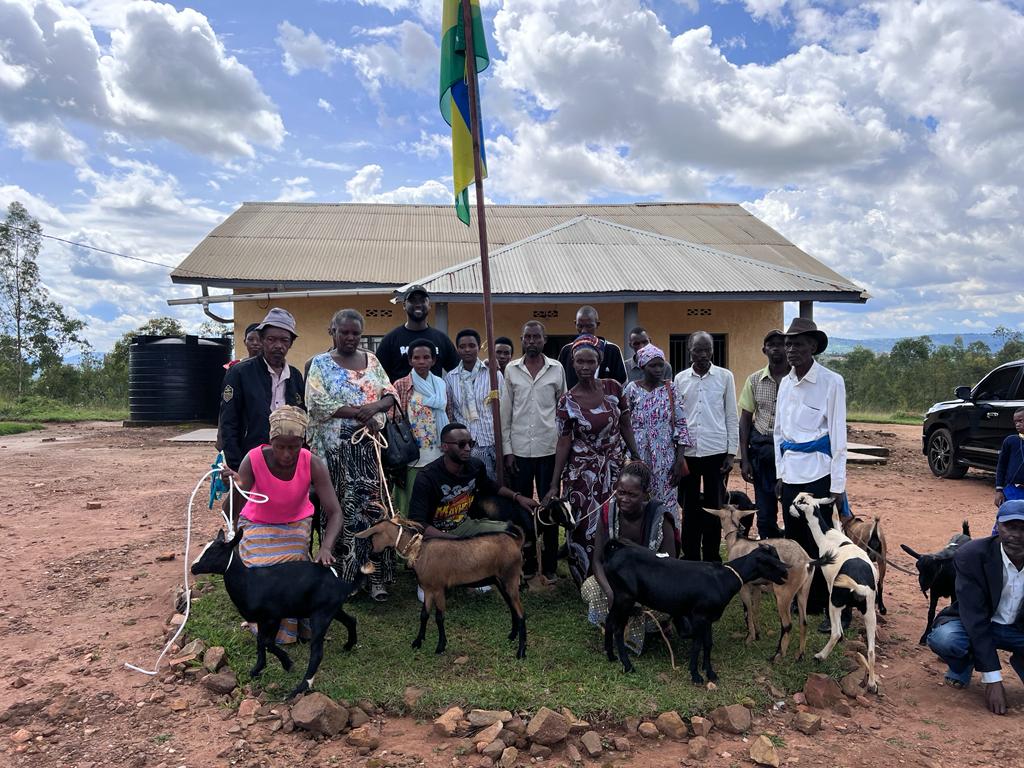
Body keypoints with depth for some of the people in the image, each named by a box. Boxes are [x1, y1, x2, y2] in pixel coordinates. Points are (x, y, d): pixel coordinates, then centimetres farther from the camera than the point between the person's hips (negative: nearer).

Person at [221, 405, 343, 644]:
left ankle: (290, 626, 6)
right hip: (258, 523, 0)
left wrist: (326, 546, -48)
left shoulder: (313, 465, -29)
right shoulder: (253, 460, -29)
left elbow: (335, 512, -30)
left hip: (296, 522, 0)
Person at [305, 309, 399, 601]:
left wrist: (375, 407, -14)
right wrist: (360, 412, -14)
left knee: (373, 505, 1)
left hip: (369, 445, 3)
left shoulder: (371, 360, 12)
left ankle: (376, 576, 6)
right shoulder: (320, 363, 1)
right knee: (341, 509, 1)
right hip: (337, 448, -3)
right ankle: (342, 574, 12)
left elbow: (390, 394, 8)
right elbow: (318, 403, -11)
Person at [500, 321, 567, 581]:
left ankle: (549, 564, 15)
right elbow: (505, 412, 4)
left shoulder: (556, 369, 3)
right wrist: (507, 450, -1)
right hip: (519, 450, 1)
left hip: (549, 449, -1)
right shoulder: (511, 370, 4)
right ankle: (528, 562, 20)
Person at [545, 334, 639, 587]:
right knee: (585, 527, 2)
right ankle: (587, 583, 20)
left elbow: (625, 426, 7)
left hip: (613, 468, 3)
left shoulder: (613, 388, -2)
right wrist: (554, 485, -8)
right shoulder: (567, 402, -9)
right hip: (582, 472, -2)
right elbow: (564, 443, -7)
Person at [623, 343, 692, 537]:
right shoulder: (632, 389, -1)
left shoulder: (670, 389, 2)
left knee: (666, 503, 4)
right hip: (638, 458, 0)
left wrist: (680, 459, -6)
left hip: (666, 459, 1)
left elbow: (681, 425, 0)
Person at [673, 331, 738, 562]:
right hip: (687, 452, 1)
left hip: (716, 452, -1)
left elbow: (731, 417, 2)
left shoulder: (725, 376, 1)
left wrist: (731, 452, -2)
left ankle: (712, 558, 17)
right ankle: (690, 557, 19)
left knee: (714, 508, 6)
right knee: (689, 508, 8)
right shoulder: (679, 379, 4)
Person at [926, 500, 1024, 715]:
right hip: (975, 625, -2)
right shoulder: (971, 555, -23)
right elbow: (974, 616, -24)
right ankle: (964, 665, 4)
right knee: (942, 638, -34)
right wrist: (992, 680, -27)